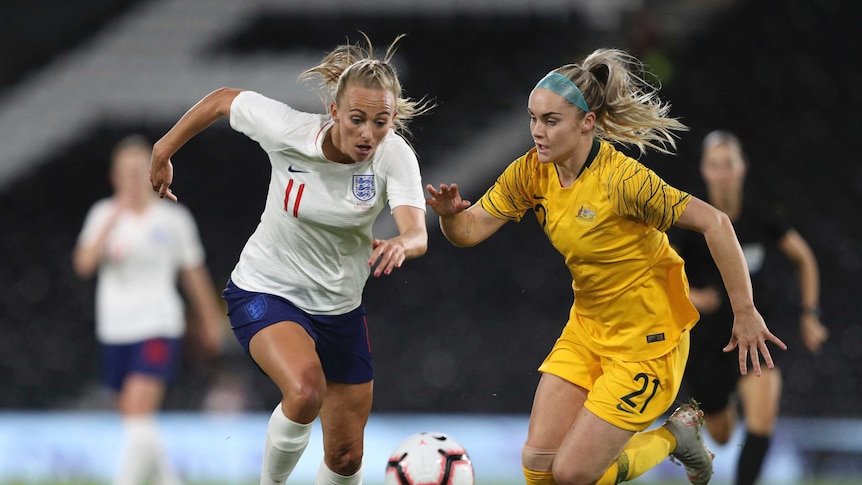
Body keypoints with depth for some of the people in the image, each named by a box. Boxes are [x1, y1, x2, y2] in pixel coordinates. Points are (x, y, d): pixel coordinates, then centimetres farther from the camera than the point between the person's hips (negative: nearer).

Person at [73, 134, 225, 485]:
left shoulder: (174, 219, -1)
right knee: (136, 424, 11)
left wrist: (210, 321, 17)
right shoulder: (103, 214, 3)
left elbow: (194, 272, 11)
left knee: (138, 415, -19)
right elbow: (84, 264, -12)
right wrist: (114, 219, -20)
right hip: (114, 332, 4)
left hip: (158, 328, -4)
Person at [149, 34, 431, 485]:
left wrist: (399, 244, -58)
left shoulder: (395, 156, -20)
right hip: (265, 292, -3)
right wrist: (163, 151, 3)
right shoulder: (288, 130, -23)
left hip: (339, 307, 3)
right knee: (305, 390, -33)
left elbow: (418, 233, -34)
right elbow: (223, 99, -5)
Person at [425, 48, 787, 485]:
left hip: (646, 342, -7)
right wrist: (449, 215, -30)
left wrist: (745, 313, -21)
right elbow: (470, 230, -5)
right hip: (586, 331, 7)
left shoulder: (622, 179, -26)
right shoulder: (531, 172, -6)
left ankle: (676, 436, 17)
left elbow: (714, 223, -24)